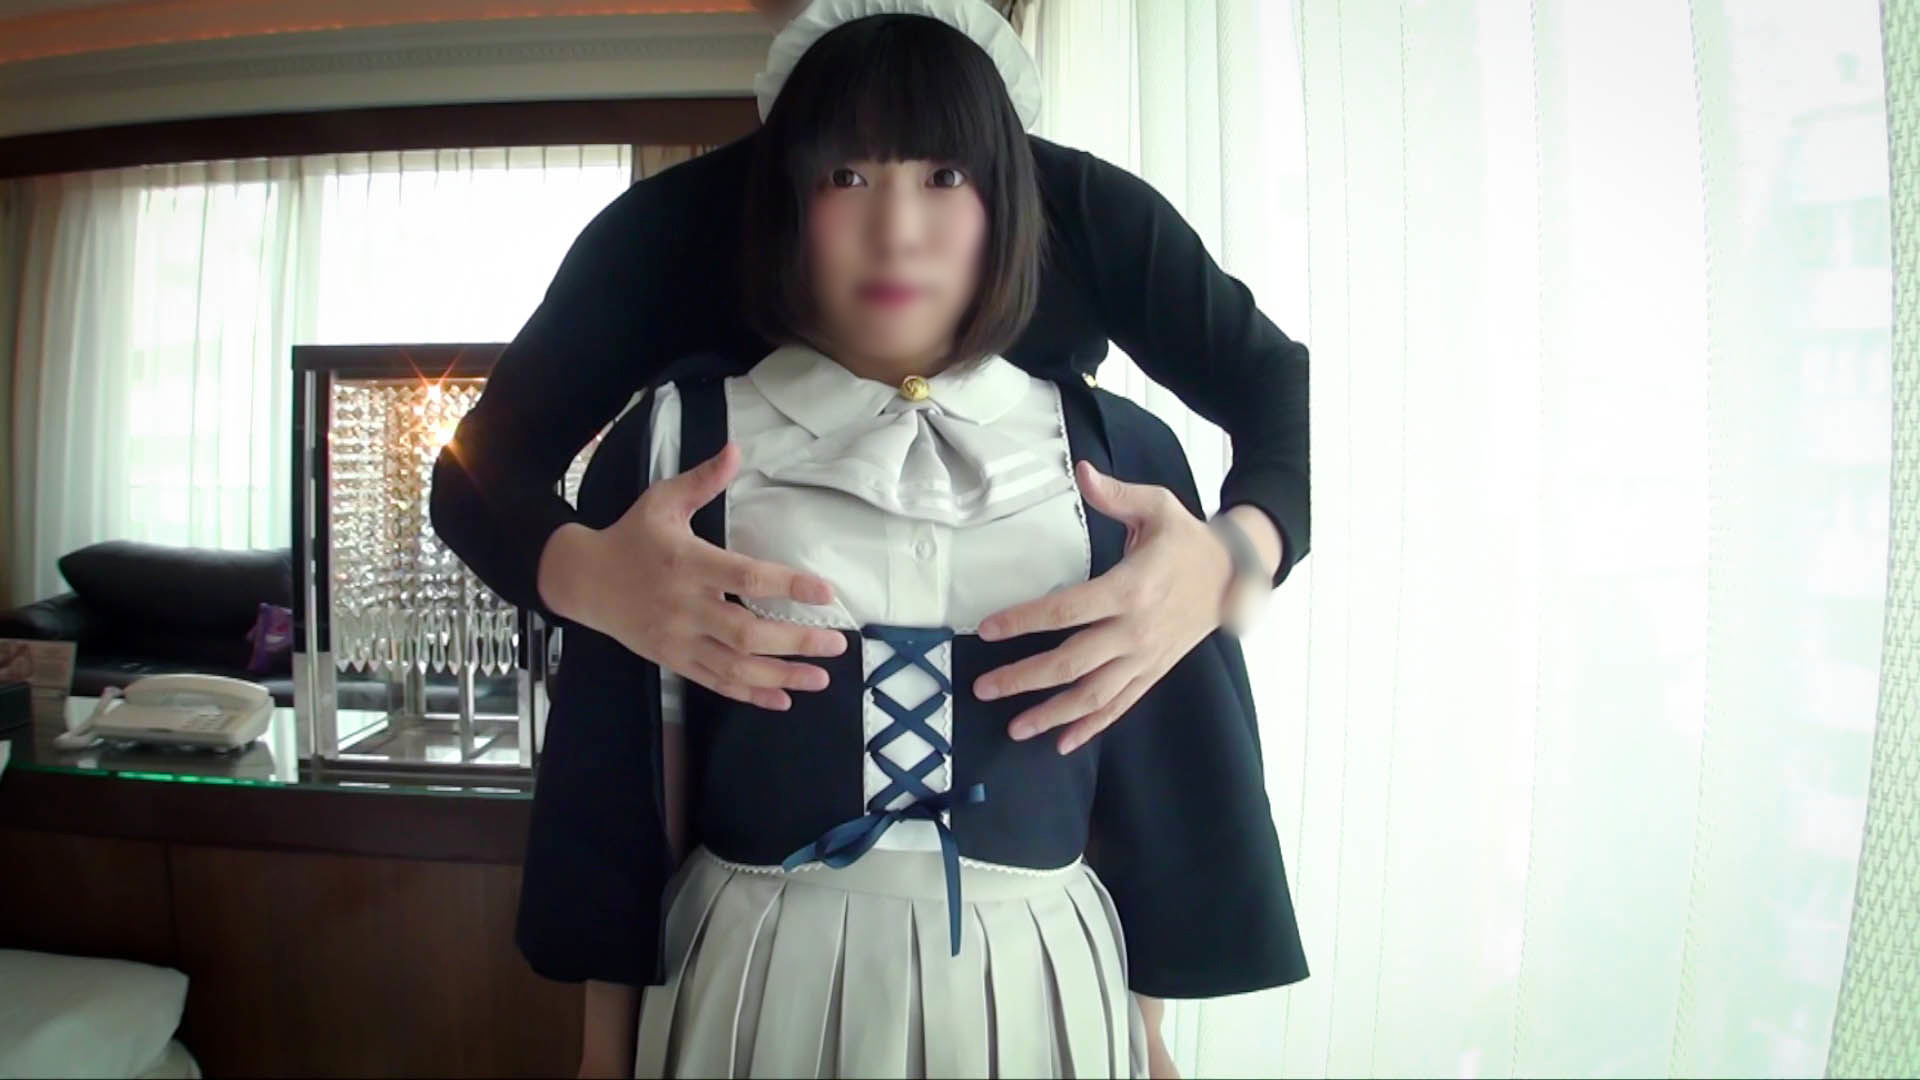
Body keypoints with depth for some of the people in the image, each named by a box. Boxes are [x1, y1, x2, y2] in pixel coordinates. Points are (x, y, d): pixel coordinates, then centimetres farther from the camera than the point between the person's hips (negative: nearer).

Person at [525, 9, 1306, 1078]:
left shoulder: (1114, 451, -2)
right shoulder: (677, 442, -5)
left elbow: (1162, 770, 4)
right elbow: (623, 773, -1)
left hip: (1042, 986, 1)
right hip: (764, 983, 0)